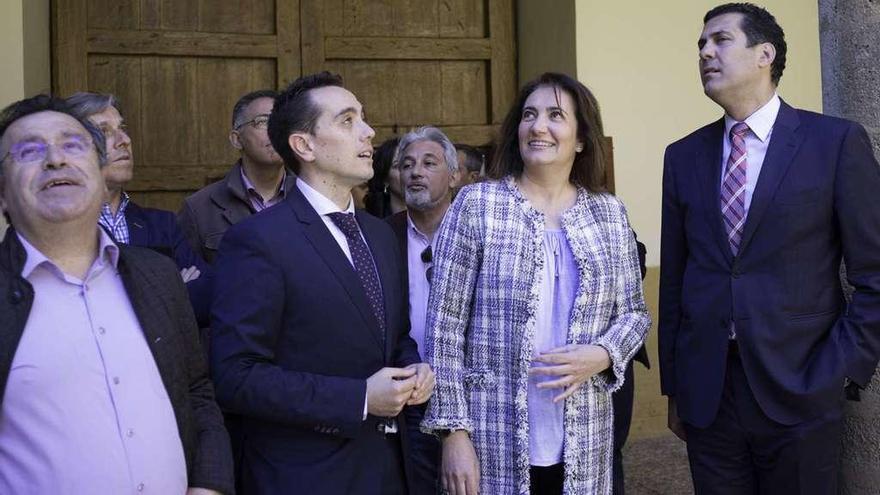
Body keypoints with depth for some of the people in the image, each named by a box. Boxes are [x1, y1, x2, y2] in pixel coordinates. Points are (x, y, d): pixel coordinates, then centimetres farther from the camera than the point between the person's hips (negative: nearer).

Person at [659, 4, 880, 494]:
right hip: (705, 393, 3)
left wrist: (837, 373, -10)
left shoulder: (837, 142, -4)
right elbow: (674, 278, 9)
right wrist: (673, 386, 9)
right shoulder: (684, 156, 7)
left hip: (799, 393, -3)